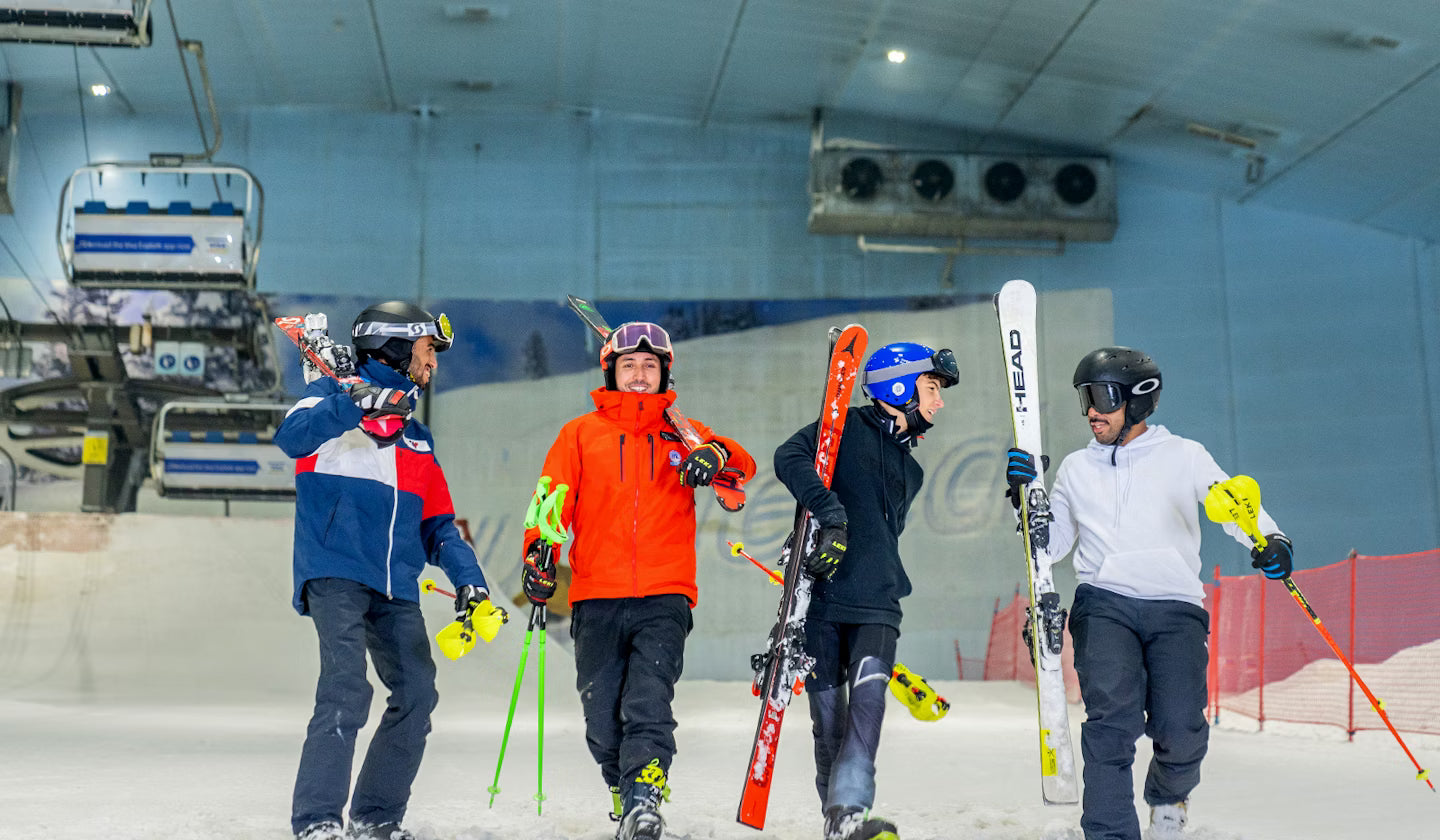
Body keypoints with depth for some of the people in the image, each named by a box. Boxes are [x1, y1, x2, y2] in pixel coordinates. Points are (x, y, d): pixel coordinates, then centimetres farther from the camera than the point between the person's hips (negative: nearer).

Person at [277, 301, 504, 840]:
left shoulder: (416, 438, 26)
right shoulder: (334, 394, 8)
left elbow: (437, 523, 23)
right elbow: (293, 437, -15)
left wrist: (467, 578, 7)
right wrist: (357, 403, -27)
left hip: (395, 588, 7)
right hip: (335, 573, -7)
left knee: (417, 693, 0)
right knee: (347, 690, -19)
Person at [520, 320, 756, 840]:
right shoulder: (580, 434, 14)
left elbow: (743, 466, 4)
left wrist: (717, 455, -18)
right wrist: (538, 554, -9)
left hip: (664, 599, -1)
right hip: (597, 600, 1)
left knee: (648, 706, -17)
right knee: (602, 719, 4)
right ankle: (624, 793, 25)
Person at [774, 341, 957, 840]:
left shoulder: (911, 470, 23)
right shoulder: (847, 428, 1)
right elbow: (789, 457, -16)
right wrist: (830, 512, -27)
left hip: (876, 603, 4)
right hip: (820, 598, -4)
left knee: (869, 693, -19)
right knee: (829, 717, -1)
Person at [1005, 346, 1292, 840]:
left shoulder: (1183, 456, 12)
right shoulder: (1076, 469, 19)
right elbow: (1050, 544, 22)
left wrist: (1269, 540, -16)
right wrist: (1026, 495, 7)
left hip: (1176, 605, -1)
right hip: (1104, 603, 1)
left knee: (1180, 732, -14)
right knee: (1112, 712, -24)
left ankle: (1168, 793, 22)